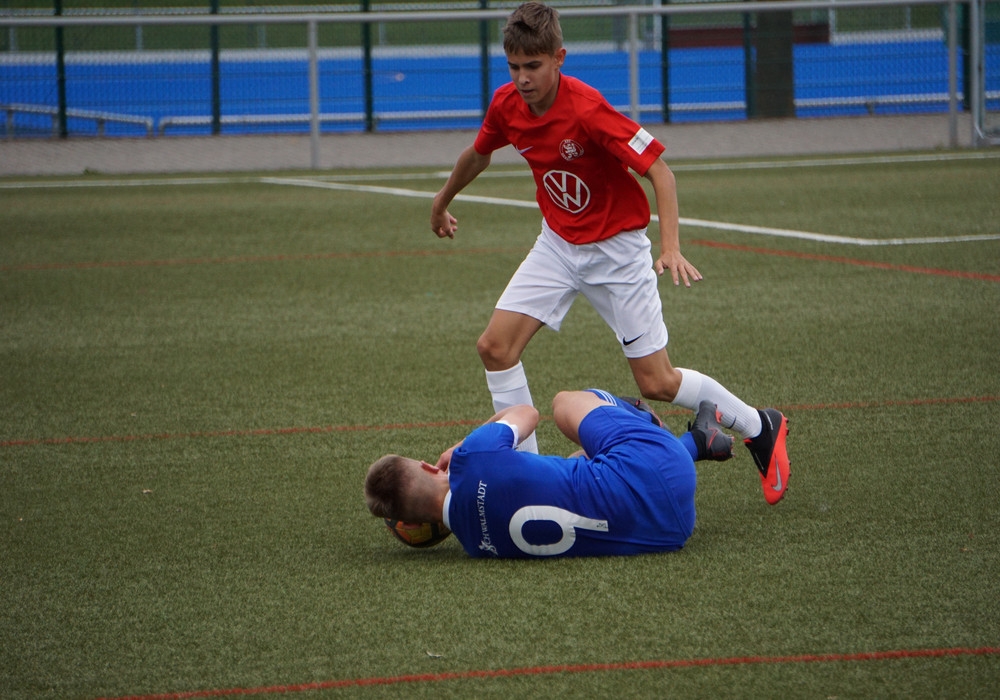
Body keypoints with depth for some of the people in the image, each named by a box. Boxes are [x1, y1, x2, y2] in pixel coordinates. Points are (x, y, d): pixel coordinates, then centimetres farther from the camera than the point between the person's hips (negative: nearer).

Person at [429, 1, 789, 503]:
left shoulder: (587, 109, -29)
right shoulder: (507, 105, -9)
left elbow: (659, 171, -27)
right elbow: (478, 155, 14)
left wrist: (671, 248, -38)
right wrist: (442, 202, 30)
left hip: (617, 249, -6)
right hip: (558, 244, 6)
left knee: (656, 383, -4)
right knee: (495, 346, -10)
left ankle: (760, 428, 19)